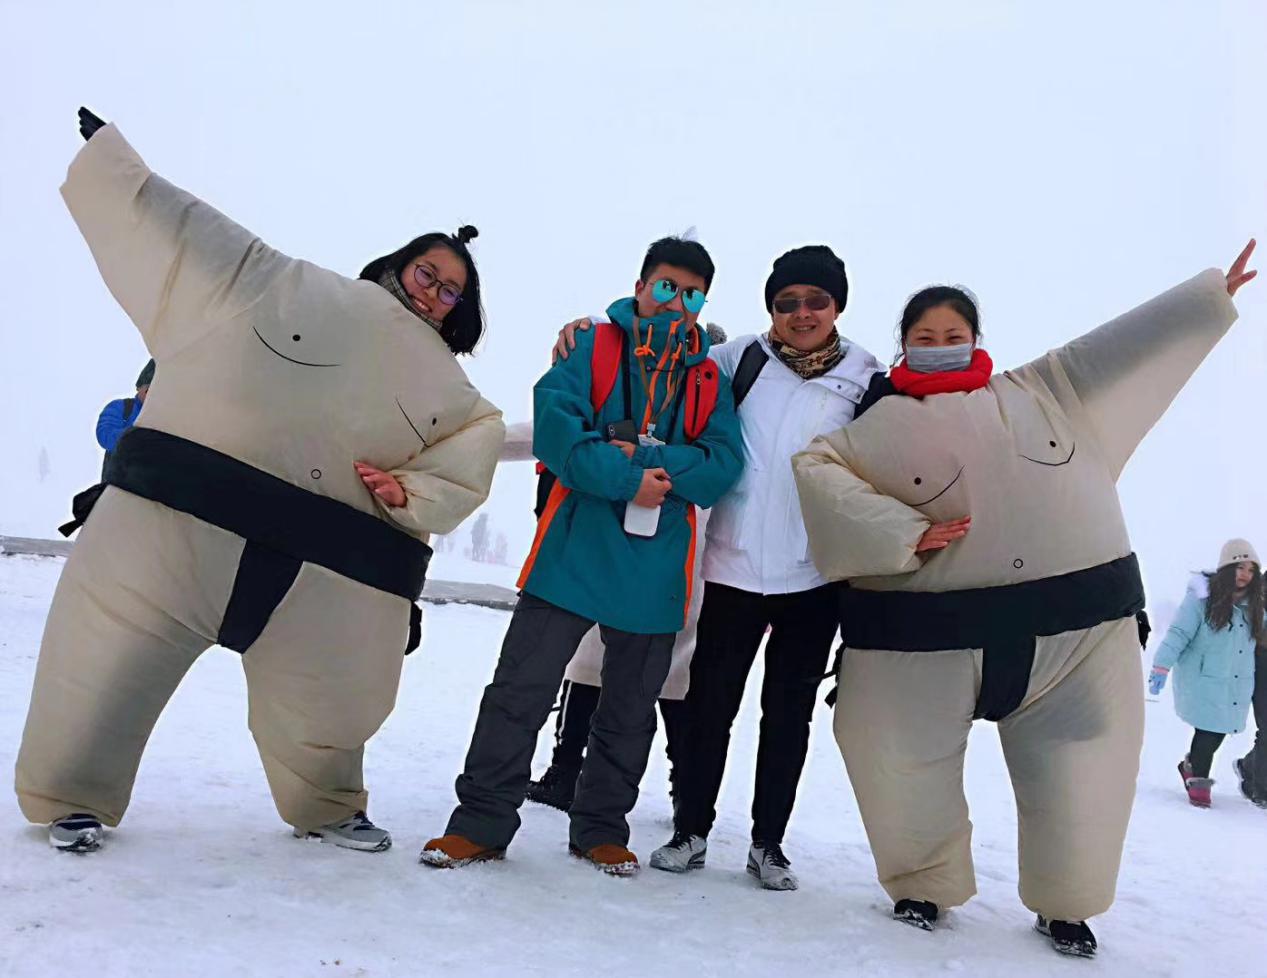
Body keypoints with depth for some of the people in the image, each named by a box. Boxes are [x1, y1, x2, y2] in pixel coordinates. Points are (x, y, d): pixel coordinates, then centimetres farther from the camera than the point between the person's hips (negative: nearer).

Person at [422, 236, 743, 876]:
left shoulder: (709, 378, 10)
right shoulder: (593, 348, 3)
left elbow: (723, 464, -3)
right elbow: (551, 421, -12)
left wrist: (644, 455, -16)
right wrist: (628, 479, -20)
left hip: (657, 570, 3)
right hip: (574, 553, -3)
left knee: (629, 709, 14)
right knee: (519, 691, -2)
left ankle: (601, 828, 29)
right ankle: (482, 821, 11)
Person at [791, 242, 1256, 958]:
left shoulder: (1043, 393, 14)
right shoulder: (882, 427, 6)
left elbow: (1123, 347, 19)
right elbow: (817, 469, -6)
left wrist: (1212, 294, 21)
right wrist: (902, 533, -15)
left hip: (1075, 623, 2)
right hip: (932, 633, -1)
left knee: (1082, 769, 7)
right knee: (901, 760, 1)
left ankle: (1066, 904, 32)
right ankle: (927, 884, 28)